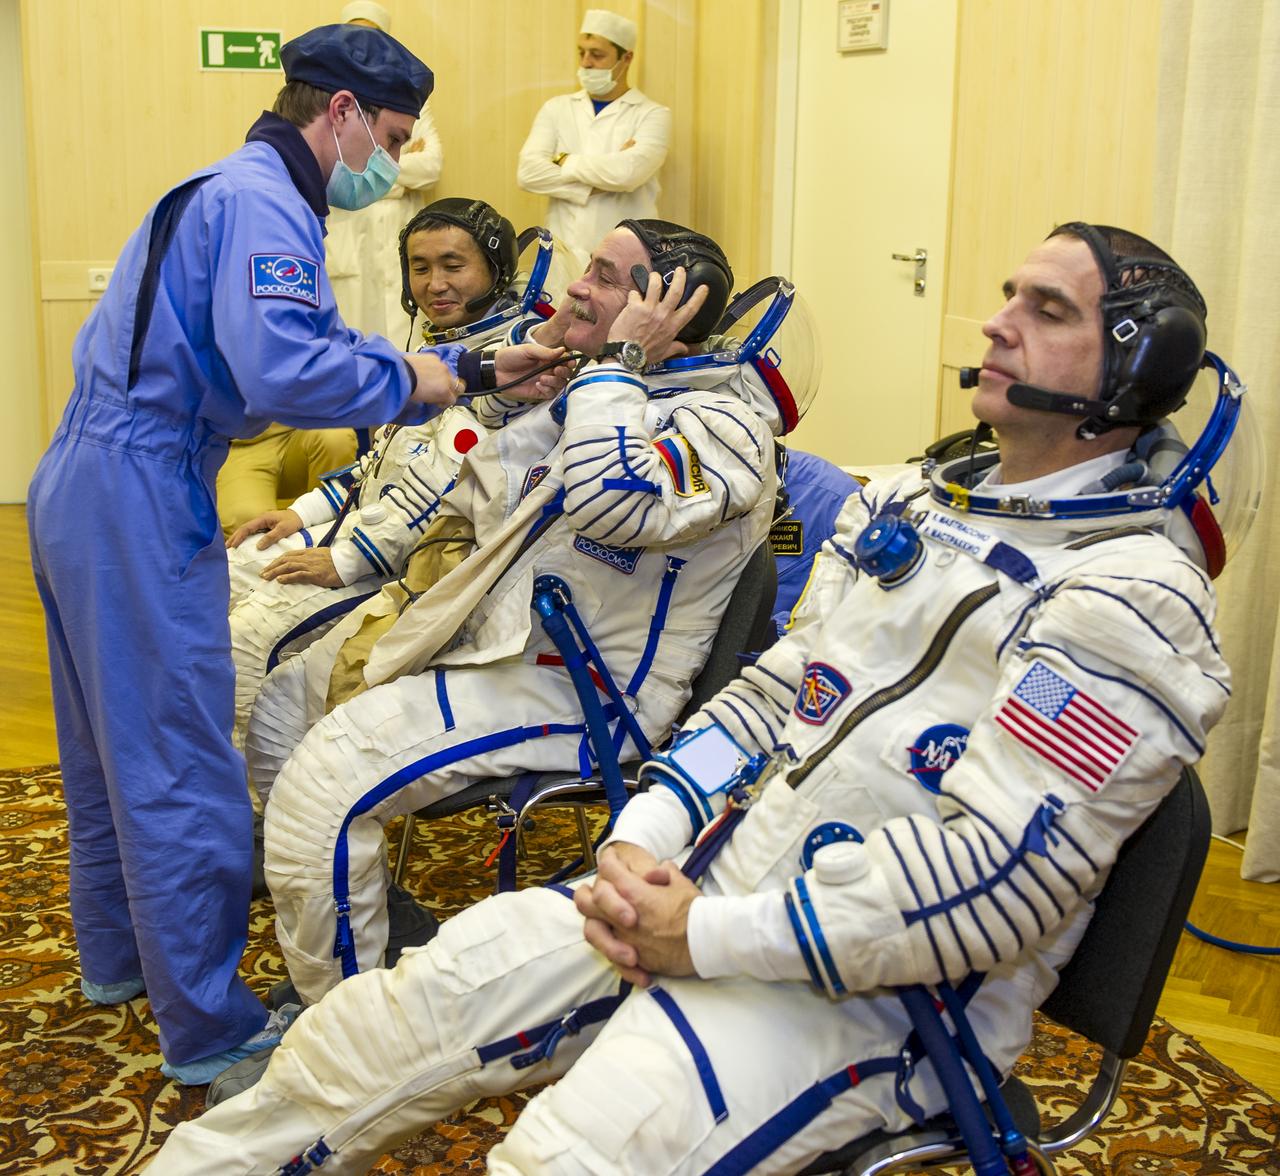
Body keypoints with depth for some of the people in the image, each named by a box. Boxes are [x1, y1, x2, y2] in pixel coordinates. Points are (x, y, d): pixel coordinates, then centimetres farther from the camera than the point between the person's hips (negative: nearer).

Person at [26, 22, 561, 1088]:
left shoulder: (236, 193, 18)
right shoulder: (260, 203, -15)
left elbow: (322, 349, 17)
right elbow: (284, 369, -30)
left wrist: (470, 368, 12)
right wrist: (411, 380, -14)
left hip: (83, 491, 11)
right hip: (139, 503, -11)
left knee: (111, 746, 21)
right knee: (181, 773, -3)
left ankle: (117, 956, 38)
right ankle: (209, 1031, 9)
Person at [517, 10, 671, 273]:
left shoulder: (652, 114, 0)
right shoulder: (557, 108, 10)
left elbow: (628, 172, -18)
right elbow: (528, 171, -4)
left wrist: (565, 161, -5)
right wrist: (595, 186, -13)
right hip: (563, 256, 2)